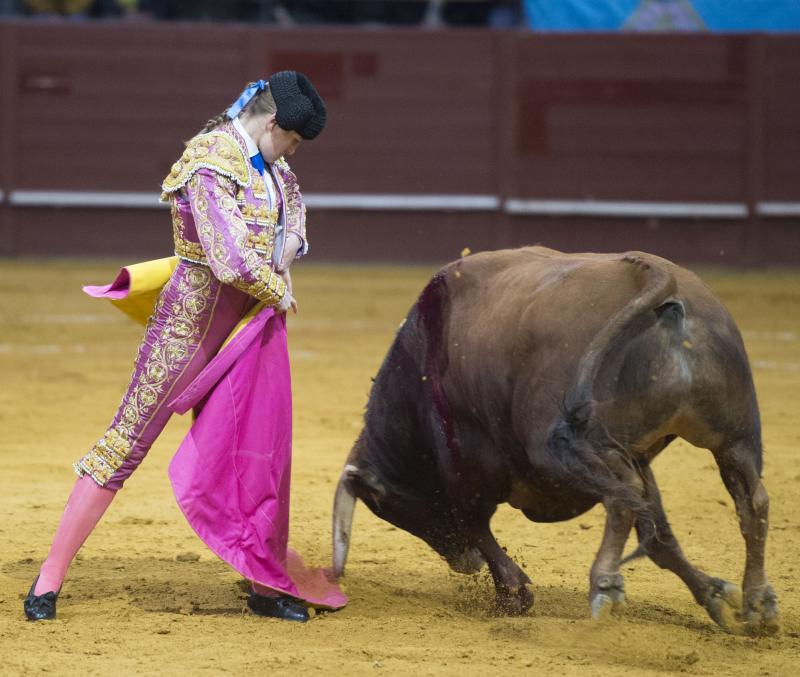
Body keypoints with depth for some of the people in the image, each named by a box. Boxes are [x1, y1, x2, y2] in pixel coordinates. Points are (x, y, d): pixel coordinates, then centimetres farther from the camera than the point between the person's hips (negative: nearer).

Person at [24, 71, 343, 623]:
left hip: (241, 324, 9)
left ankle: (268, 587, 22)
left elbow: (291, 195, 29)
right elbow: (234, 262, -30)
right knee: (126, 443, -5)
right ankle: (51, 577, 0)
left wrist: (288, 251, 12)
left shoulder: (259, 158, 6)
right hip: (191, 325, -9)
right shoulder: (212, 169, -23)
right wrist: (279, 294, -13)